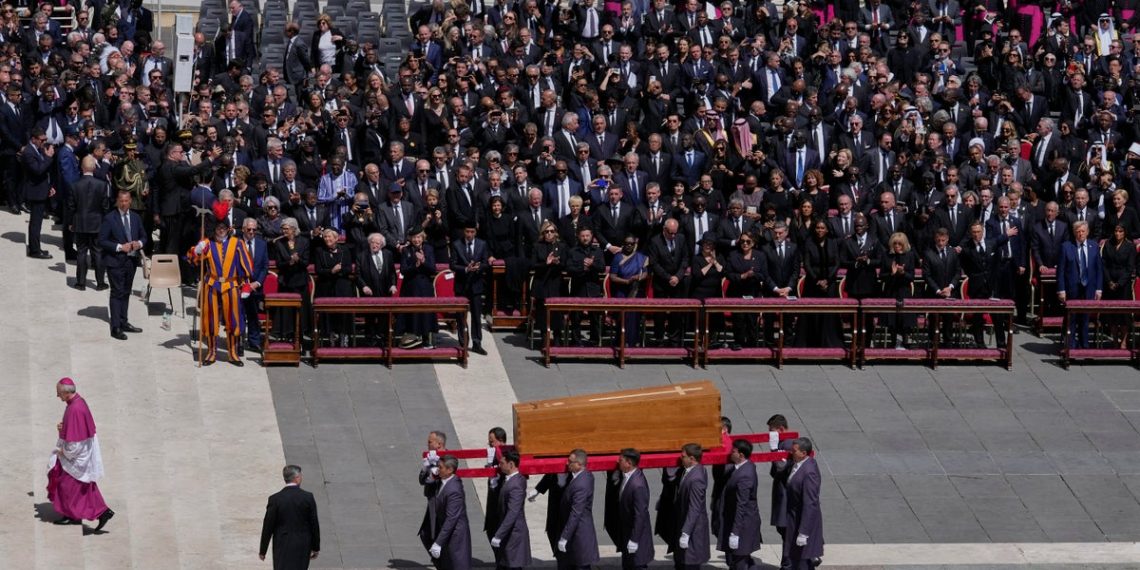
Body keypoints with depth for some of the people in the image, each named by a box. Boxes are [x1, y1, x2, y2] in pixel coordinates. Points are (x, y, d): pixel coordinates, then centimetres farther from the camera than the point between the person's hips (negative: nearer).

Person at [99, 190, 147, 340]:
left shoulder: (136, 218, 9)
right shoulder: (109, 219, -8)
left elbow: (143, 236, 17)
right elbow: (102, 241, -10)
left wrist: (139, 243, -6)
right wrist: (119, 247, -20)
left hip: (131, 260, 6)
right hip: (115, 262, -6)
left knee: (126, 293, 14)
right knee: (117, 293, -8)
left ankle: (123, 322, 24)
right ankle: (116, 328, -9)